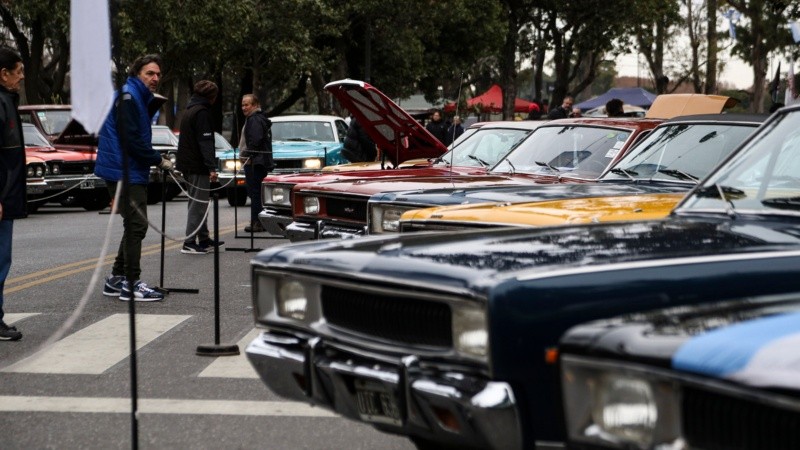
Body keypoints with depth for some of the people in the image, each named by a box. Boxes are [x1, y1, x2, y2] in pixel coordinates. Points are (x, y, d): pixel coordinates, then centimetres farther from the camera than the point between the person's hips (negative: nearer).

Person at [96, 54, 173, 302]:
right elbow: (130, 139, -21)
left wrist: (155, 160, 11)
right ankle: (131, 284, -6)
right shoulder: (127, 97, -14)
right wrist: (158, 160, -14)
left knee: (134, 226, 14)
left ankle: (117, 279, 20)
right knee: (136, 225, -9)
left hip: (131, 172, 11)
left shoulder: (138, 98, 19)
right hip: (124, 172, -11)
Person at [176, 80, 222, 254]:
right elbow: (205, 142, -20)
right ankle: (189, 243, -10)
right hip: (198, 166, -10)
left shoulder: (189, 111, 18)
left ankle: (204, 239, 23)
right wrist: (212, 167, -24)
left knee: (197, 203, 16)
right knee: (198, 204, -8)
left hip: (187, 165, 10)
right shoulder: (202, 112, -13)